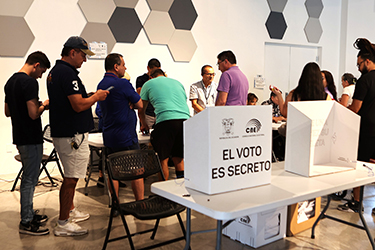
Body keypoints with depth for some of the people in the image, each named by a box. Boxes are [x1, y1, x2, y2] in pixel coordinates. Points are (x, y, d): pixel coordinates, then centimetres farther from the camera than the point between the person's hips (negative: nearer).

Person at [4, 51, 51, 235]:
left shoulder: (10, 81, 12)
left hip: (19, 137, 10)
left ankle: (29, 214, 30)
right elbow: (33, 114, -24)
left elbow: (7, 112, 18)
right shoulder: (29, 82, -18)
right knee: (29, 179, -1)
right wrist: (44, 105, -4)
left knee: (29, 177, 19)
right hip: (31, 139, -10)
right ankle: (26, 223, 7)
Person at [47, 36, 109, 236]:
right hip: (72, 135, -11)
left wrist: (91, 96, 17)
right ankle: (63, 224, 6)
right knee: (71, 178, -3)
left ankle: (70, 211, 35)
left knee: (70, 176, 21)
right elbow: (79, 105, -24)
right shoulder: (67, 73, -19)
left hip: (61, 132, 11)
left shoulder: (55, 71, 15)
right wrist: (96, 97, -8)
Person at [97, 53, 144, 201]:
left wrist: (127, 104, 0)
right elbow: (140, 105, -8)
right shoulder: (123, 84, -15)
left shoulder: (101, 85, 10)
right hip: (126, 136, -8)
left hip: (109, 136, 8)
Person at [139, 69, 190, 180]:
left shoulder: (149, 84, 19)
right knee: (178, 158, 15)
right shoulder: (177, 82, 29)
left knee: (163, 160, 4)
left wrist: (144, 125, 44)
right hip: (185, 120, 5)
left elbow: (140, 109, 27)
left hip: (166, 121, -5)